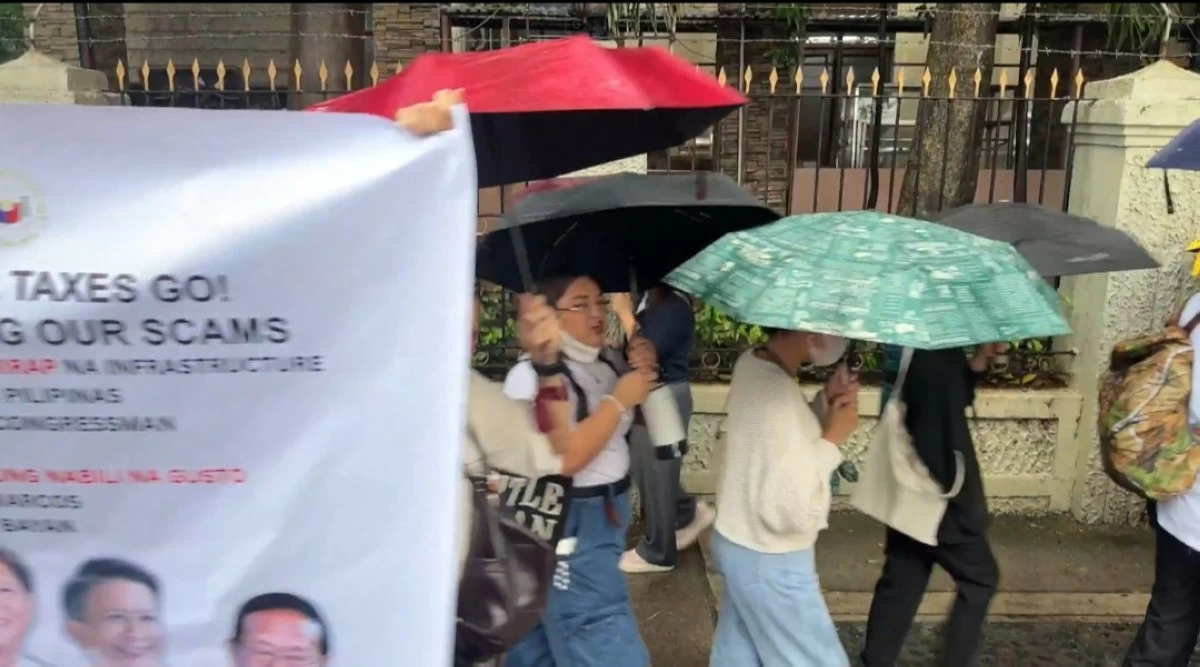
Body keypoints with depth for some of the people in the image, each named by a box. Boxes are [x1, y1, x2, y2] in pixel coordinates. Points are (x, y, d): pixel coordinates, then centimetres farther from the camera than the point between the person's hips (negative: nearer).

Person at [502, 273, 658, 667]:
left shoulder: (608, 365, 5)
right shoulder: (532, 376, -18)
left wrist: (644, 374, -1)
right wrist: (618, 399, -21)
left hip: (610, 512, 8)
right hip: (567, 524, -8)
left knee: (551, 629, 22)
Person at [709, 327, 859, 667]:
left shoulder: (751, 363, -2)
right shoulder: (779, 393, -31)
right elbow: (795, 512, -30)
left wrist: (823, 404, -2)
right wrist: (833, 439, -19)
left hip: (737, 543, 8)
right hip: (769, 562, -8)